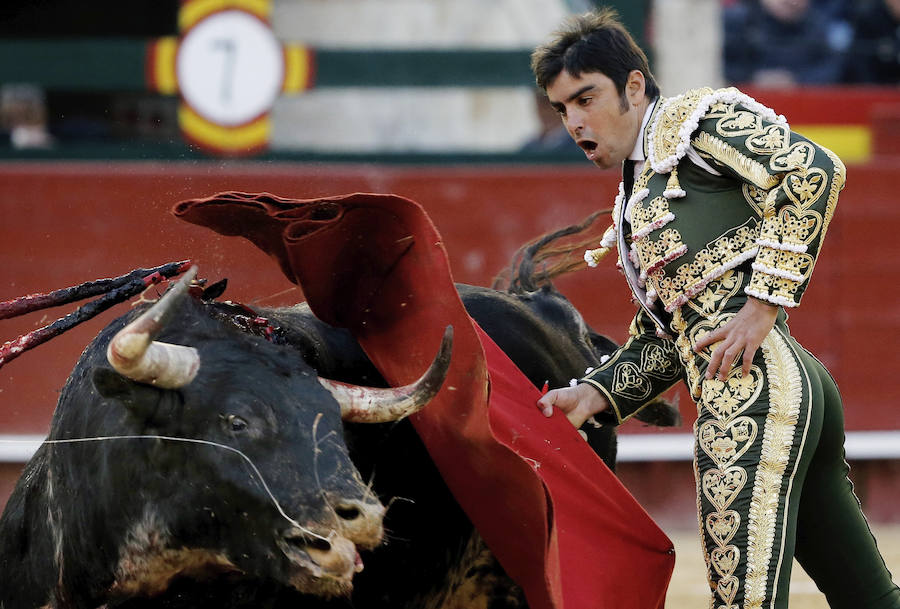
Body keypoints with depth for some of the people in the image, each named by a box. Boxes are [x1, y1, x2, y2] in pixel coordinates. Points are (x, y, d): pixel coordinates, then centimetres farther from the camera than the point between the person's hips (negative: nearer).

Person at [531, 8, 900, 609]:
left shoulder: (694, 118, 2)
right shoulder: (636, 207, 29)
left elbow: (814, 171, -12)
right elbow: (661, 338, 28)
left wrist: (764, 303, -17)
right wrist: (593, 395, 11)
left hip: (754, 388, -10)